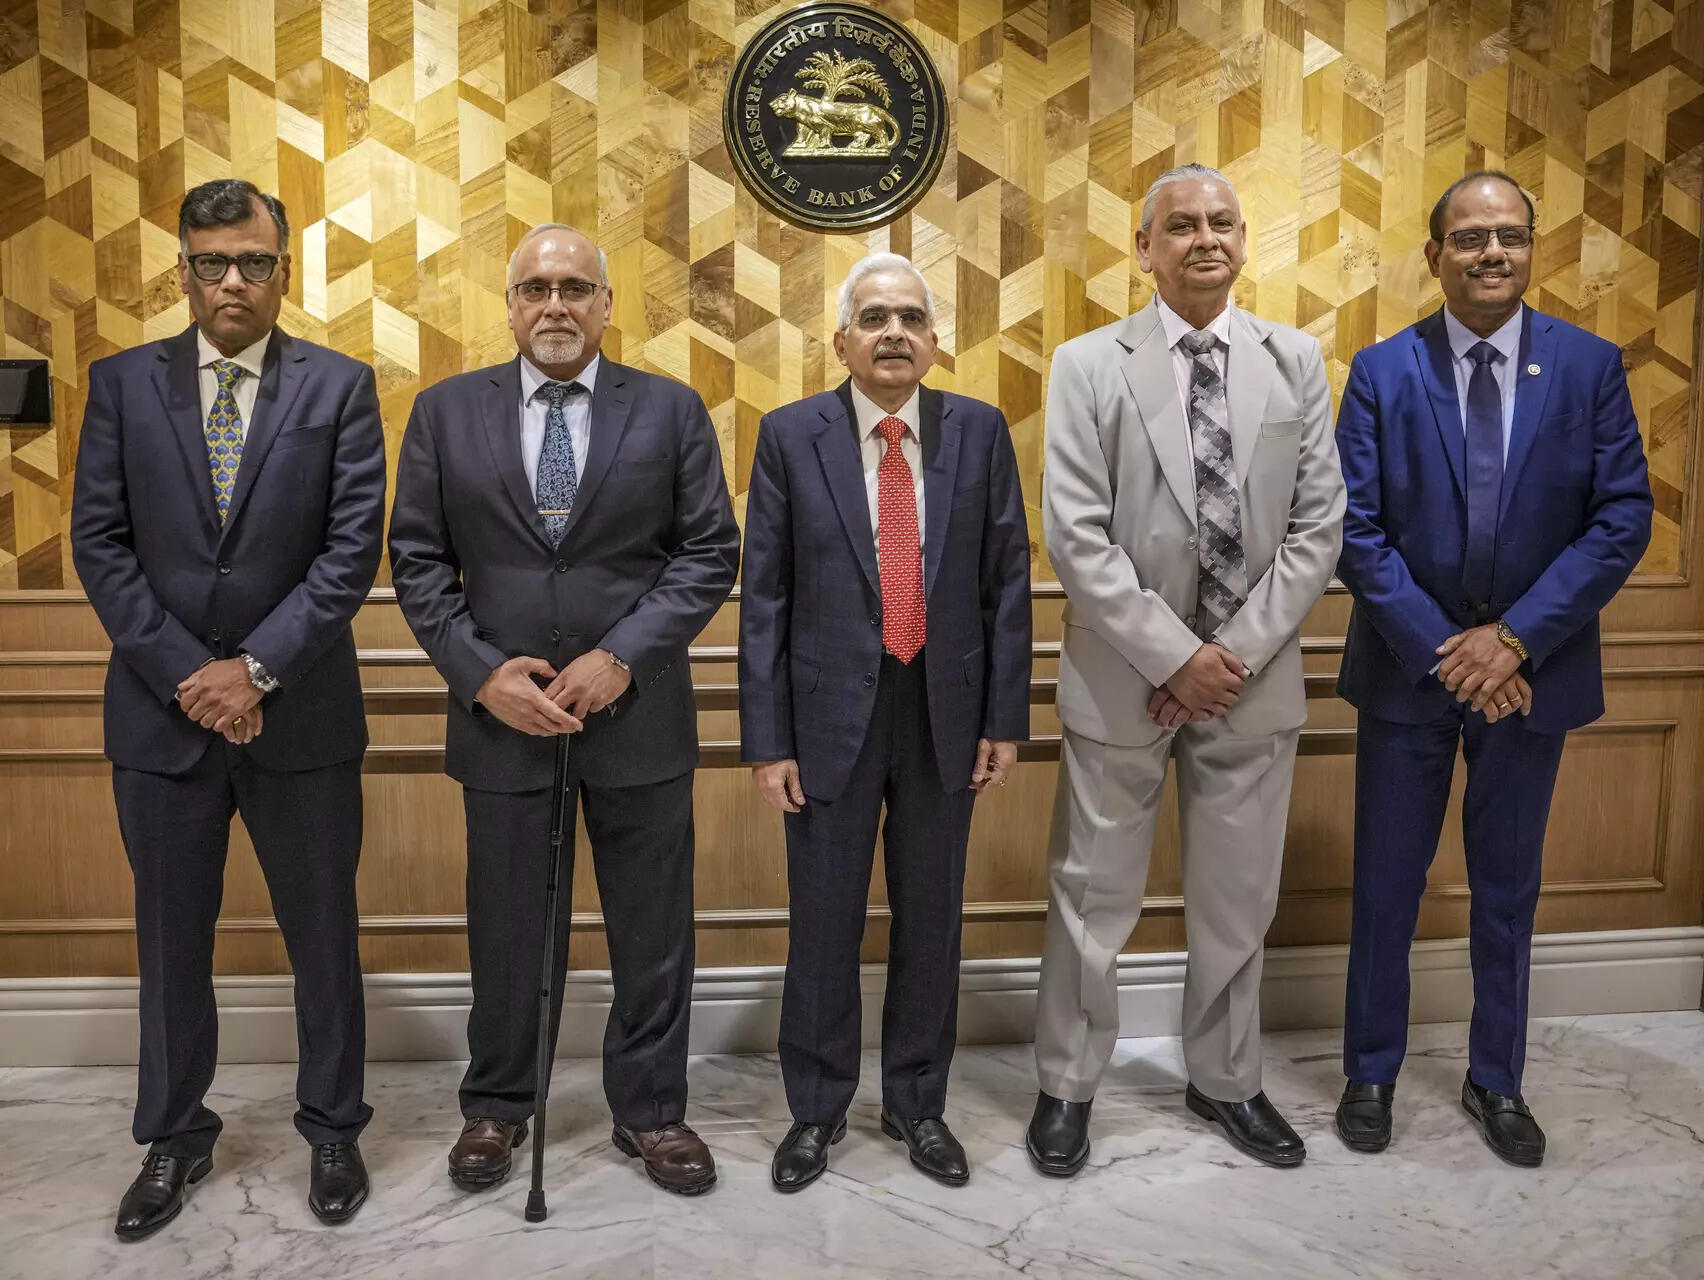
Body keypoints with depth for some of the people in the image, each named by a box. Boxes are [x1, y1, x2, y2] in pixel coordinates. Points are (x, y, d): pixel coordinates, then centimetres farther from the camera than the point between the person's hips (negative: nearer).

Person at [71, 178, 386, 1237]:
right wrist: (186, 674, -10)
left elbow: (355, 546, -7)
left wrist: (256, 668, -14)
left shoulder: (340, 386, 0)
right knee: (172, 941, 14)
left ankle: (333, 1131, 28)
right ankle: (175, 1139, 33)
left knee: (324, 935, 10)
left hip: (301, 712, -1)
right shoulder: (124, 384, 5)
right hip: (163, 711, 2)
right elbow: (99, 543, 0)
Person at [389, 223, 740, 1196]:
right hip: (502, 713, 1)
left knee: (653, 928, 10)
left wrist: (621, 657, -13)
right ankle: (497, 1106, 34)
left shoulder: (671, 410, 1)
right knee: (507, 926, 13)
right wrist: (481, 672, -10)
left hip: (638, 713, 0)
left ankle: (651, 1110, 28)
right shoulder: (447, 412, 4)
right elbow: (418, 560, 3)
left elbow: (711, 552, -3)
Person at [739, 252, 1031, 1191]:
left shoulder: (979, 431, 1)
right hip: (833, 715, -1)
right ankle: (816, 1111, 29)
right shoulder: (791, 435, -3)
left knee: (931, 920, 13)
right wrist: (766, 738, -7)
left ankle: (917, 1104, 33)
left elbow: (1007, 581, 3)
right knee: (823, 925, 9)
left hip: (945, 714, 2)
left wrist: (1005, 718, -1)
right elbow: (763, 596, -4)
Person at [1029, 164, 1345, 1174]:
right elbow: (1077, 537, -10)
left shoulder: (1296, 361, 5)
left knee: (1240, 900, 15)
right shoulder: (1091, 365, -3)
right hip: (1125, 676, -2)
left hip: (1254, 675, 3)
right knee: (1093, 897, 8)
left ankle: (1227, 1081, 35)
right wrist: (1175, 656, -15)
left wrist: (1236, 652, -10)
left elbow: (1318, 527, 0)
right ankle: (1069, 1086, 27)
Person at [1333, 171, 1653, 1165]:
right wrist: (1440, 649, -15)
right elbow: (1356, 529, -9)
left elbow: (1624, 518, -7)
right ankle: (1372, 1073, 29)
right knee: (1387, 886, 10)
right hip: (1408, 668, -1)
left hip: (1532, 669, 1)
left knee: (1508, 890, 15)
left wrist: (1516, 638, -16)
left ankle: (1497, 1082, 33)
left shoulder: (1590, 365, -2)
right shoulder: (1382, 372, -4)